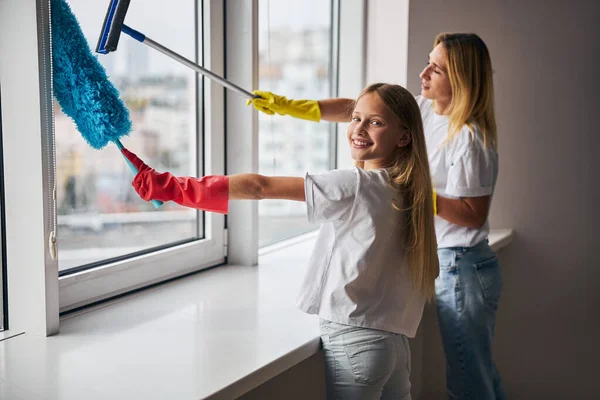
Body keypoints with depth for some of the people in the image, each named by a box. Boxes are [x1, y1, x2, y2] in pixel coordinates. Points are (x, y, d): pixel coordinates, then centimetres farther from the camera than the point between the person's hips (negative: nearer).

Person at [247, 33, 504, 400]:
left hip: (462, 268, -8)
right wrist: (288, 106, 2)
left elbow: (473, 215, -19)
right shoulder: (424, 109, 4)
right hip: (447, 263, 8)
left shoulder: (469, 138, -20)